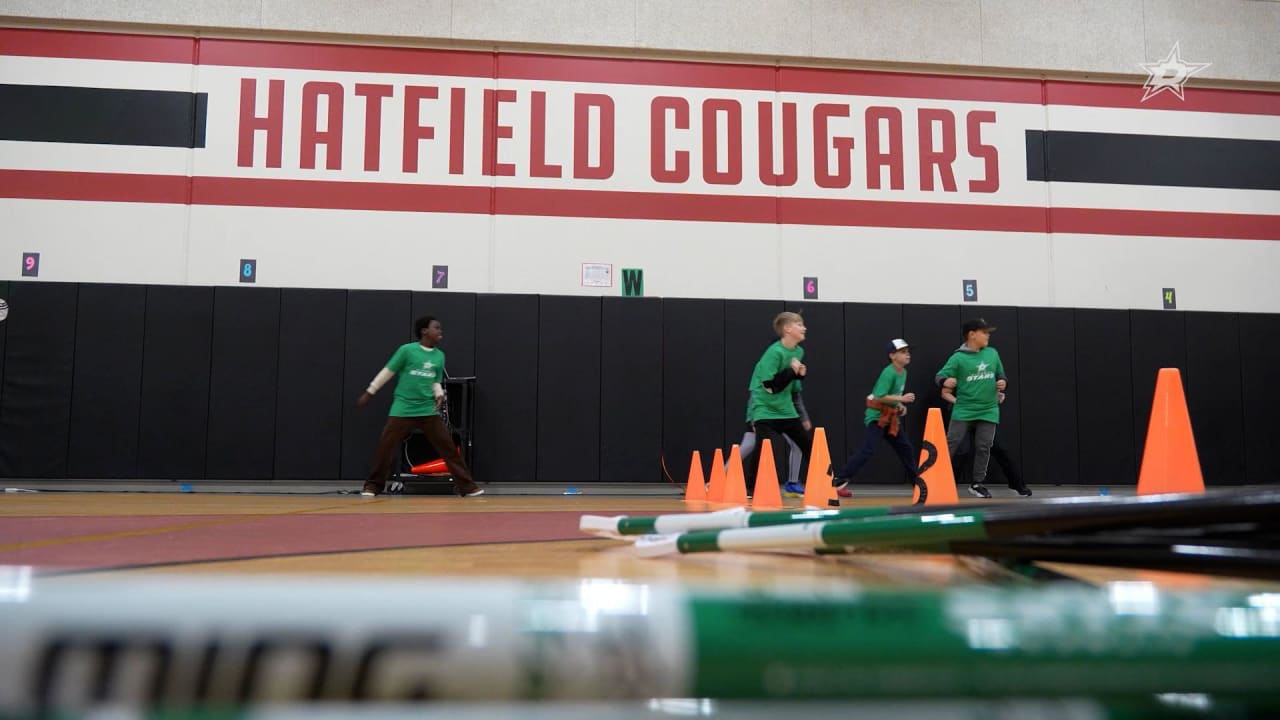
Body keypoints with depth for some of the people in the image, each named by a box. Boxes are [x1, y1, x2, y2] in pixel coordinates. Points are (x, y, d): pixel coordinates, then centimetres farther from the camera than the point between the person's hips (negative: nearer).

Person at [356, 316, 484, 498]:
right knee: (386, 446, -3)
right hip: (403, 409, -3)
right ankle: (373, 485, 15)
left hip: (428, 410, 3)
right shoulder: (406, 350, -6)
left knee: (448, 446, -2)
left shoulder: (439, 356, 8)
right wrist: (369, 392, 3)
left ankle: (467, 486, 1)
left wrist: (439, 395, -4)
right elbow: (388, 371, 0)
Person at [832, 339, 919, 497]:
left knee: (905, 448, 16)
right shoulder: (888, 373, -18)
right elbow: (879, 397, -24)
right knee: (868, 450, -18)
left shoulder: (903, 372, 10)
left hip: (890, 417, 9)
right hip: (876, 416, -9)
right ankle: (839, 482, -19)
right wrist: (901, 399, -23)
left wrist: (899, 405, 7)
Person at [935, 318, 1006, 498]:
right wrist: (945, 381, -35)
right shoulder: (958, 357, -8)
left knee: (983, 448, 4)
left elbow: (1001, 375, 18)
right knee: (950, 445, -3)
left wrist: (1003, 382, -4)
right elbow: (939, 376, -13)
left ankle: (977, 484, 17)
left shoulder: (993, 353, 7)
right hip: (963, 411, -4)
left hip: (988, 411, 4)